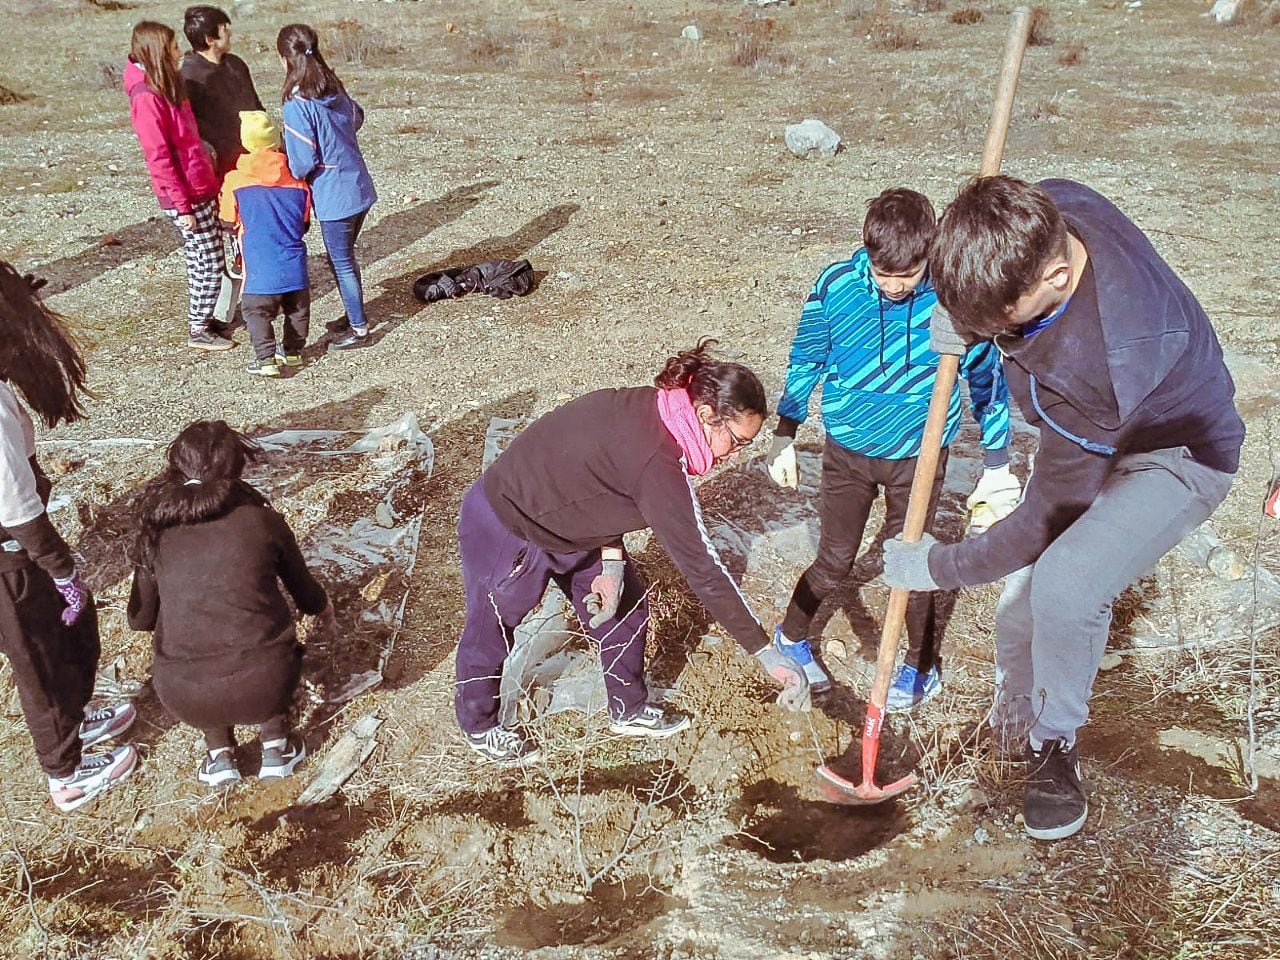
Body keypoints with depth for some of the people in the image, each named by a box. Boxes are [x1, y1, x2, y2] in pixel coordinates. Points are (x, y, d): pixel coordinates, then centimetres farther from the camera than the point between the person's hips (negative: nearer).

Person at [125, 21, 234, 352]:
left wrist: (209, 181, 16)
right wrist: (182, 206, -19)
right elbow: (159, 158, -20)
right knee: (211, 263, -1)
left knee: (200, 261, 16)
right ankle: (199, 331, 10)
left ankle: (201, 318, 28)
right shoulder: (147, 97, -18)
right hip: (186, 196, -9)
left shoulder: (167, 87, 11)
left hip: (200, 187, 9)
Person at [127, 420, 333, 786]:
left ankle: (219, 754, 25)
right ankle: (275, 745, 25)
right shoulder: (262, 521, 2)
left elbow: (140, 619, 13)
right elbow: (303, 589, 17)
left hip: (186, 699, 1)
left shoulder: (157, 531, 4)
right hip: (266, 687, -1)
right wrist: (322, 609, 41)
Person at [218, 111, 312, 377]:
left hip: (261, 266, -3)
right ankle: (293, 350, 29)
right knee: (297, 307, 19)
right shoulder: (297, 181, 2)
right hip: (294, 263, 3)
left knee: (257, 310, 4)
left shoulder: (235, 180, -5)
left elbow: (228, 222, 6)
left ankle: (266, 360, -5)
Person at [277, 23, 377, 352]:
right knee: (344, 258, 21)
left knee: (341, 263, 6)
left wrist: (286, 177, 2)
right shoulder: (335, 88, 3)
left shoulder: (297, 104, -19)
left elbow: (304, 162, -17)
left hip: (334, 197, -7)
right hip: (359, 187, 7)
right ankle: (355, 315, 33)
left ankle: (359, 329, 16)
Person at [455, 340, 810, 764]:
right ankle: (479, 726, 43)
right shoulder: (657, 461, -36)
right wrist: (766, 653, -29)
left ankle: (629, 711, 35)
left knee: (625, 607, 13)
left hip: (561, 519, 9)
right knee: (491, 632, 17)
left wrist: (611, 561, -10)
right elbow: (700, 566, -34)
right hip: (504, 530, -8)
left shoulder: (648, 411, -11)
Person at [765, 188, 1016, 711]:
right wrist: (784, 437, 5)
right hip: (846, 449, 1)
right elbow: (805, 360, 0)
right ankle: (791, 638, 36)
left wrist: (997, 466, 0)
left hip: (918, 455, -1)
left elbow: (986, 378, -4)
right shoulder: (835, 285, -16)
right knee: (835, 560, 10)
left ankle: (924, 667, 34)